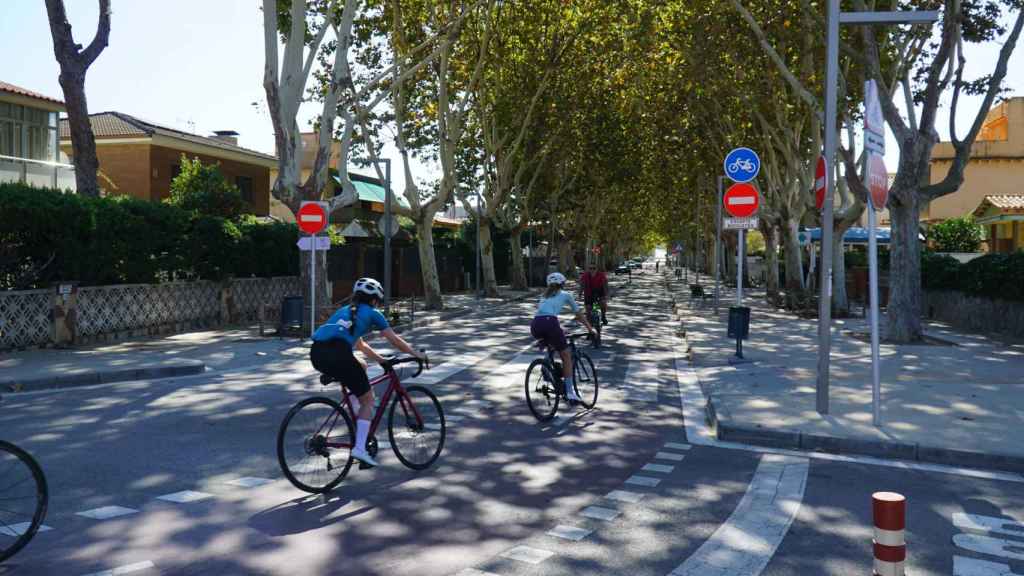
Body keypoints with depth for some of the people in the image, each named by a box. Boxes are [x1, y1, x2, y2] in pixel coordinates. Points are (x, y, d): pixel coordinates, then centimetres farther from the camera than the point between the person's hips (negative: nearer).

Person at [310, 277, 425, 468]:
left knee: (361, 366, 35)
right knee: (368, 400, 9)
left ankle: (356, 416, 29)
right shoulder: (372, 313, 16)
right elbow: (395, 340, 20)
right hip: (337, 354, -7)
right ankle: (360, 449, -4)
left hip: (316, 353, 7)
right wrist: (417, 354, 34)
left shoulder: (345, 310, 34)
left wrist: (380, 358, 52)